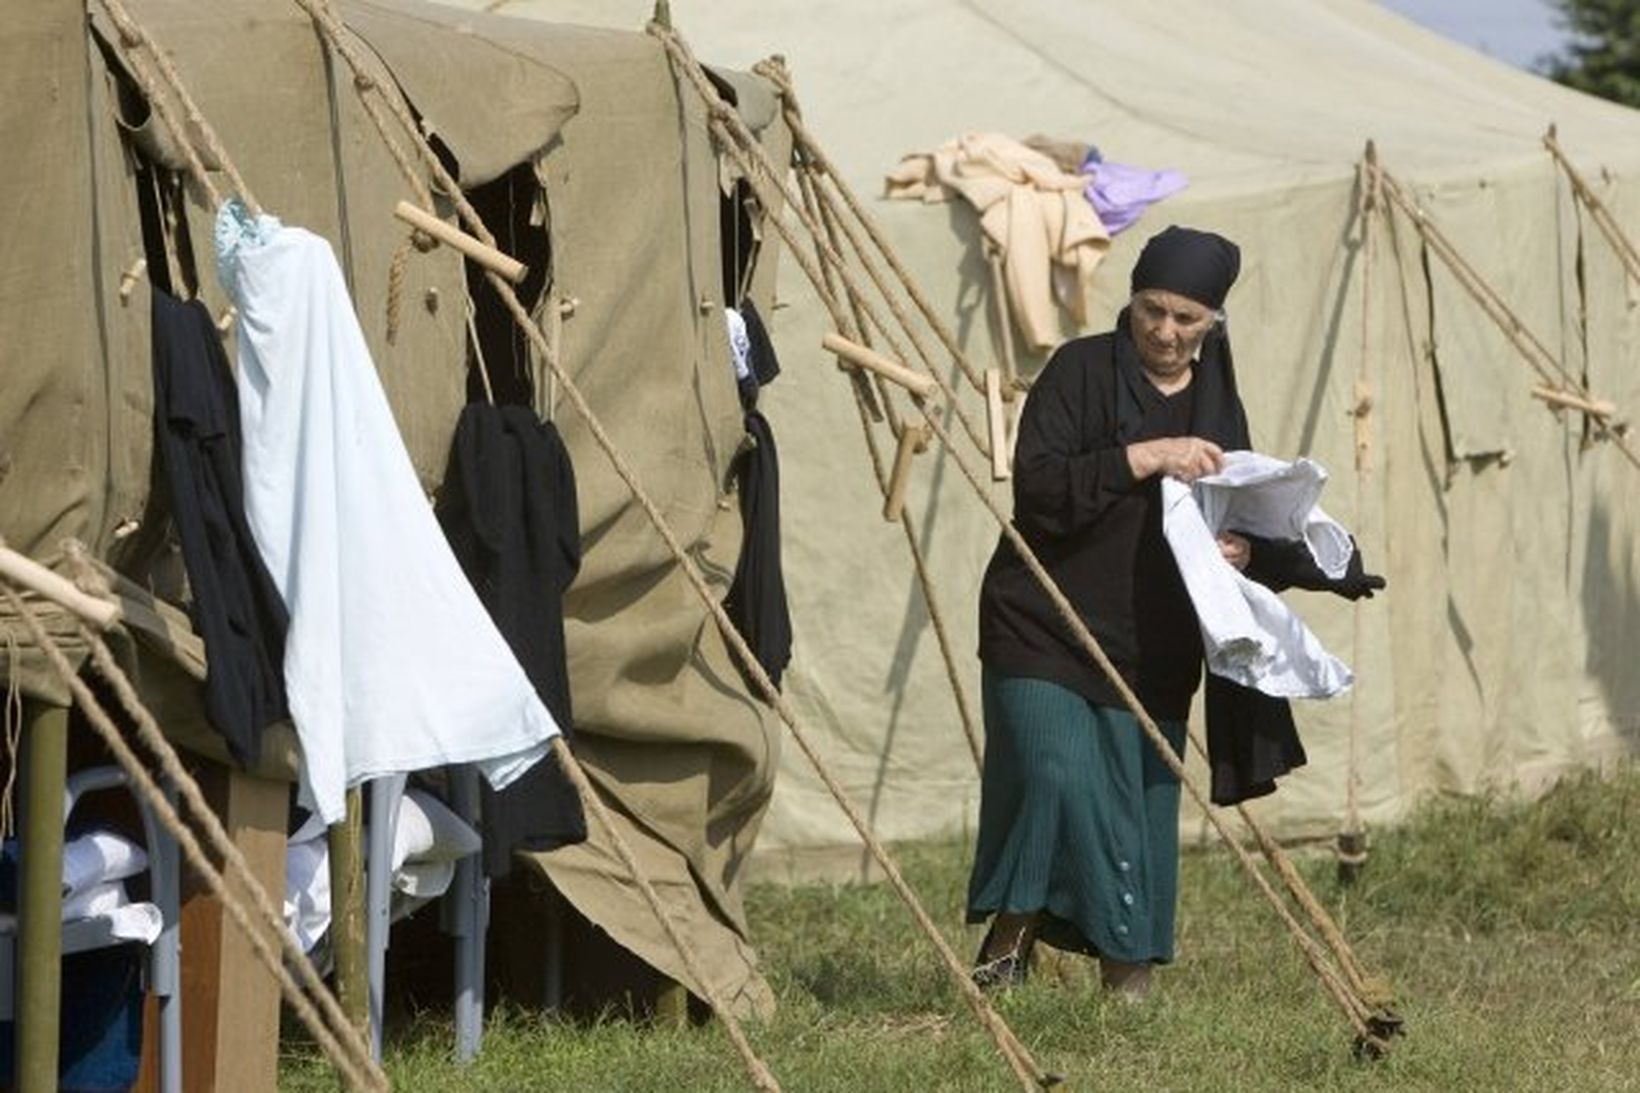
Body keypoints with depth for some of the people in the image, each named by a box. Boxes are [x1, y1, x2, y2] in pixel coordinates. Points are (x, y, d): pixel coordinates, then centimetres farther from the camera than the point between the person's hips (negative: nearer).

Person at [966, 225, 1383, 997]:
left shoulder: (1218, 405, 11)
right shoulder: (1081, 372, -4)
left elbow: (1240, 523, 19)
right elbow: (1037, 486, -16)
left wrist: (1243, 551, -5)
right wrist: (1143, 457, -23)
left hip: (1152, 650, 4)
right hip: (1045, 634, -4)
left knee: (1141, 810, 3)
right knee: (1053, 776, -19)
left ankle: (1127, 980, 13)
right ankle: (1010, 938, -1)